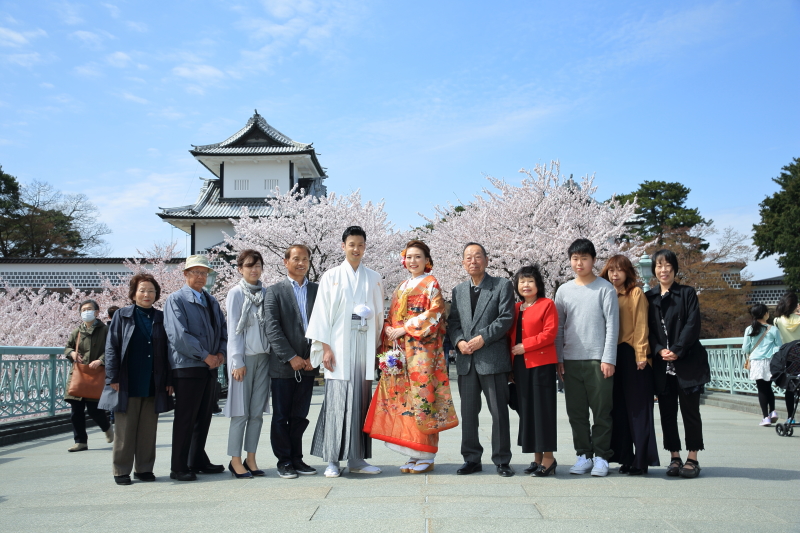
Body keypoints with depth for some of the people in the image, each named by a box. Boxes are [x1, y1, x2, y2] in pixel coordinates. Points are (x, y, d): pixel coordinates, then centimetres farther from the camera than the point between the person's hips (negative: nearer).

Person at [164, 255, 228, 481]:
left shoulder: (211, 301, 18)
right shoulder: (176, 299, -4)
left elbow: (223, 329, 16)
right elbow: (179, 335, -14)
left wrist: (221, 353, -2)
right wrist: (205, 356, -15)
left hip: (210, 367, 7)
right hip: (187, 367, -7)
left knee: (204, 416, 12)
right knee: (185, 418, -3)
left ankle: (198, 461, 23)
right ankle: (179, 468, 5)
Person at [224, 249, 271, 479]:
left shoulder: (265, 293, 9)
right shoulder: (236, 293, -3)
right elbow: (233, 329, -6)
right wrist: (238, 361, -11)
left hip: (263, 356, 5)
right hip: (243, 357, -5)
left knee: (258, 411, 6)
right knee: (240, 411, -1)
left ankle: (251, 459, 14)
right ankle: (235, 460, 8)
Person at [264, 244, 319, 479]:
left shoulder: (317, 290, 9)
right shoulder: (275, 291, 1)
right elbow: (272, 329, -7)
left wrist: (313, 356, -5)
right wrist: (291, 358, -13)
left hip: (308, 363, 3)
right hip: (283, 365, -2)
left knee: (300, 416, 9)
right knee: (281, 416, 4)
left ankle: (297, 459, 20)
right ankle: (284, 461, 14)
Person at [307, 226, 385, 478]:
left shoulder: (373, 279, 13)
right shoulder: (331, 277, 6)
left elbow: (379, 315, 13)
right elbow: (322, 313, 2)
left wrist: (377, 347, 6)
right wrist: (326, 348, -6)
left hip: (364, 347, 3)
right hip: (339, 346, -2)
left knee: (361, 400, 2)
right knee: (337, 400, -6)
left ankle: (357, 459, 10)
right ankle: (332, 460, 1)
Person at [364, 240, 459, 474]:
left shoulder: (431, 284, 1)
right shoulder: (402, 288, 21)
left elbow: (434, 315, -10)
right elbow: (392, 317, 20)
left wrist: (405, 329, -13)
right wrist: (389, 330, -1)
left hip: (422, 348, -6)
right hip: (400, 349, 7)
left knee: (421, 397, -8)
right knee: (403, 397, 3)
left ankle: (426, 457, -1)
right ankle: (413, 456, 11)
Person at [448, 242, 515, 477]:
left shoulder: (502, 286, 3)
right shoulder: (458, 290, 17)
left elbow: (506, 318, -6)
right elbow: (453, 321, 13)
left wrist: (482, 338, -14)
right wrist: (459, 341, -6)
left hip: (493, 359, -4)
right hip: (466, 360, 4)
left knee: (499, 412, 0)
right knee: (468, 412, 8)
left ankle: (502, 461, 11)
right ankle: (472, 459, 18)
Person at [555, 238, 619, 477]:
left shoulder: (605, 288, 1)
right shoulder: (564, 291, 11)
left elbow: (612, 325, -3)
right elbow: (558, 327, 12)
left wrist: (608, 359, -9)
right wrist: (559, 359, 6)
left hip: (598, 359, -3)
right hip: (571, 360, 4)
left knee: (602, 411, 1)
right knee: (576, 412, 7)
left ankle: (601, 457, 12)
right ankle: (583, 455, 18)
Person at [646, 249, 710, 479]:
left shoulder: (687, 293, 3)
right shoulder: (649, 297, 10)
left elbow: (692, 325, -6)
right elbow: (647, 329, 6)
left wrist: (677, 350, -14)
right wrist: (659, 350, -9)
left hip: (688, 362, -3)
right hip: (661, 364, 3)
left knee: (690, 410, 1)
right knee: (667, 412, 4)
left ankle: (692, 459, 9)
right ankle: (674, 458, 13)